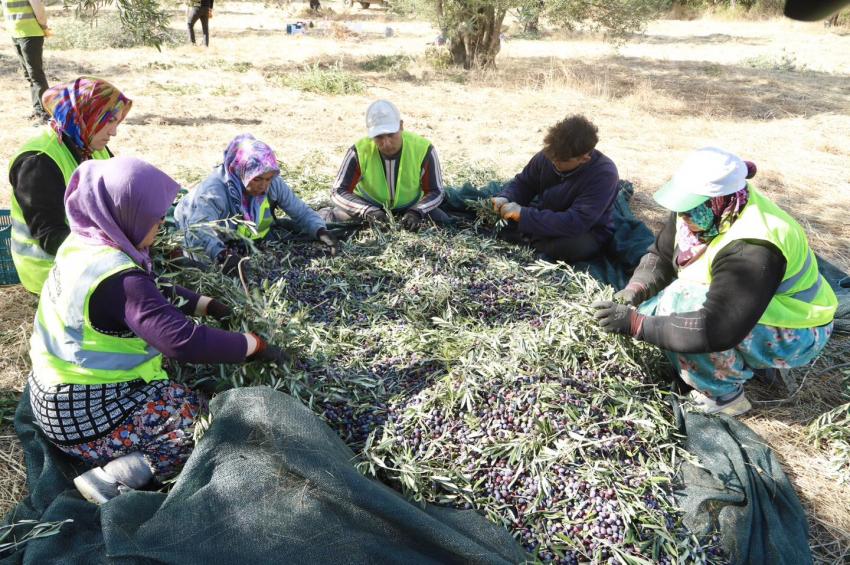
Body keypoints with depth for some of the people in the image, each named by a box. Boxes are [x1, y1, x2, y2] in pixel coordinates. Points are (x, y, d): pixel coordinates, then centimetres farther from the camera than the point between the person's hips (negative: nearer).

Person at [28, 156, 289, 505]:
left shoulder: (82, 243, -1)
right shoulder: (119, 280, -30)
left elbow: (153, 296, 11)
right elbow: (183, 341, -38)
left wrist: (207, 305, 9)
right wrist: (255, 346, -27)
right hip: (83, 415, -9)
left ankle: (111, 465, 9)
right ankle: (112, 481, -12)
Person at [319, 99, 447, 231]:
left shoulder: (423, 149, -25)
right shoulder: (360, 151, -26)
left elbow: (436, 191, -16)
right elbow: (338, 192, -24)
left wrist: (416, 212, -37)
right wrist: (368, 211, -42)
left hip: (411, 207, 1)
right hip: (367, 204, -1)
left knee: (443, 221, -15)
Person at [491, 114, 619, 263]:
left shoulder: (604, 174, -30)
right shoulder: (549, 155, -14)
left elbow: (575, 224, -37)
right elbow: (523, 183, 3)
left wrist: (523, 215, -39)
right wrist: (505, 199, -20)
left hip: (587, 232, -4)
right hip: (545, 218, 4)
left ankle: (527, 239, -16)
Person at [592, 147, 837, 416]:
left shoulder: (751, 250, -36)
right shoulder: (706, 212, -12)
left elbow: (716, 330, -41)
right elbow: (660, 255, -2)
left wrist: (635, 323, -40)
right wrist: (633, 292, -21)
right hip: (736, 306, 8)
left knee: (682, 304, -31)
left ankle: (725, 396, -11)